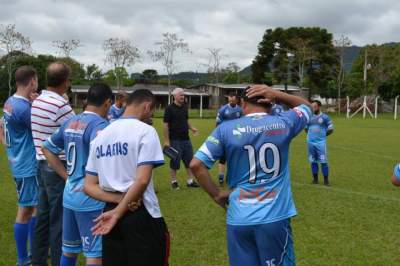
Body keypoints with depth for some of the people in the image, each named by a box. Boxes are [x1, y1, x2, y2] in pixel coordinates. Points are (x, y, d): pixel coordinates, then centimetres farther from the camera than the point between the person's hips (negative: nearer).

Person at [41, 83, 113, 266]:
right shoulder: (100, 124, -15)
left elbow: (47, 148, 19)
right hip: (90, 198, -8)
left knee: (69, 249, 19)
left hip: (69, 195, 8)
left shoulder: (70, 123, 9)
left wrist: (67, 175, 15)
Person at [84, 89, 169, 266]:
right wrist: (117, 213, -14)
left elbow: (89, 186, 7)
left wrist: (118, 200, -6)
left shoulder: (101, 135, 10)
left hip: (109, 214, 6)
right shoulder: (145, 131, -10)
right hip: (142, 217, -6)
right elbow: (142, 180, -21)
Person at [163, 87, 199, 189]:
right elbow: (166, 125, -11)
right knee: (175, 161, 2)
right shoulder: (169, 108, -9)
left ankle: (190, 181, 18)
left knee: (189, 160, 8)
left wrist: (192, 128, 2)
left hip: (186, 138, 6)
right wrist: (166, 140, -14)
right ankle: (173, 181, 16)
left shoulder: (184, 107, 9)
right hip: (175, 139, -6)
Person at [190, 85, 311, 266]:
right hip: (275, 218, 0)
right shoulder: (284, 123, 0)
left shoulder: (226, 129, -3)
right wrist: (276, 94, 6)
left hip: (239, 219, 1)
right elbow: (305, 105, 21)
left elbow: (196, 164, -8)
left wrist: (216, 194, 3)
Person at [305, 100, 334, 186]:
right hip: (310, 142, 4)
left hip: (321, 142, -3)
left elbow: (330, 130, 2)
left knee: (323, 161, -3)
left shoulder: (325, 117, -4)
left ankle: (326, 180, 6)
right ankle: (315, 178, 21)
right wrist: (311, 135, 10)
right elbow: (306, 128, 21)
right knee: (313, 161, 9)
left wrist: (322, 135, 5)